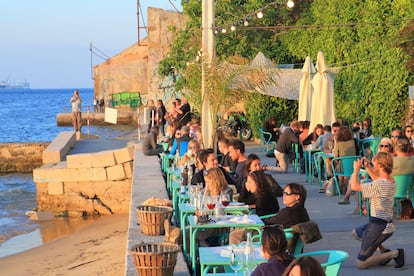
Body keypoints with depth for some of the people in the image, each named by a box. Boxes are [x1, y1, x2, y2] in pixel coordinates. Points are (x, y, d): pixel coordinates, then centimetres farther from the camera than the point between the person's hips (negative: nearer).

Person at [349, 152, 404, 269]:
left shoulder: (379, 185, -26)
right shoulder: (391, 181, 2)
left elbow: (354, 186, -23)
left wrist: (356, 169, -8)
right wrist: (368, 168, 18)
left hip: (379, 227, -9)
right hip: (387, 224, 9)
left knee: (361, 263, -1)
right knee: (356, 232, 33)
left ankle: (394, 254, -7)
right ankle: (384, 251, 18)